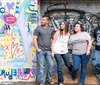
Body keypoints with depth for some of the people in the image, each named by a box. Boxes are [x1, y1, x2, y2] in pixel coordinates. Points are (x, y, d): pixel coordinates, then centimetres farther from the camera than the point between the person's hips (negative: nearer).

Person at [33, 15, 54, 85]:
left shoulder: (51, 29, 8)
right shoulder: (38, 28, -4)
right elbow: (34, 39, -7)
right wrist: (37, 48, -12)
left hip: (48, 50, 4)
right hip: (40, 50, -4)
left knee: (51, 65, 6)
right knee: (41, 66, 2)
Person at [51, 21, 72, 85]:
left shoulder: (68, 34, 3)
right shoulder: (58, 32, -7)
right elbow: (53, 42, -6)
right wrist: (52, 51, -10)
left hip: (65, 52, 3)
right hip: (57, 52, -3)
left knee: (68, 64, 14)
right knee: (59, 66, -2)